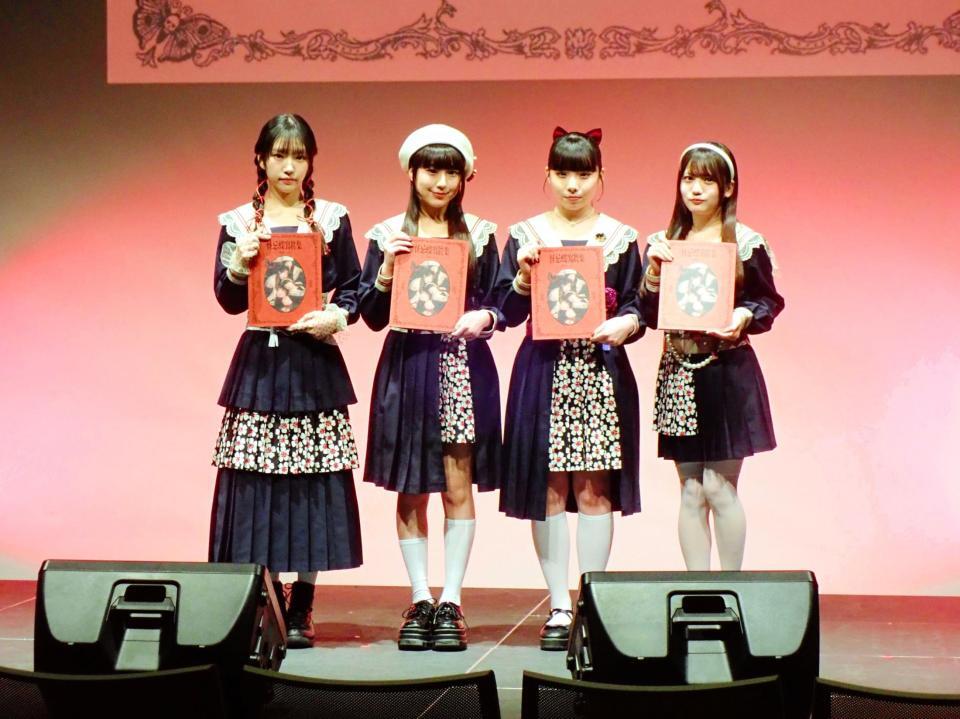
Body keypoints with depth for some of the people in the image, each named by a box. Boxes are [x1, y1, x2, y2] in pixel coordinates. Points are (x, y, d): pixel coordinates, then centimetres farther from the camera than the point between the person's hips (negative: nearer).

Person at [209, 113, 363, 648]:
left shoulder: (332, 219, 7)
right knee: (256, 479, -4)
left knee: (313, 480, -2)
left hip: (315, 362, 0)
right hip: (260, 360, 0)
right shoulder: (239, 223, 7)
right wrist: (239, 264, -16)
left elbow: (354, 287, 7)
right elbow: (229, 300, 3)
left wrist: (336, 316, -12)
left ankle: (300, 609, 5)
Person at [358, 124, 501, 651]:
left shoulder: (479, 234, 7)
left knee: (458, 488, -1)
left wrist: (484, 318, -14)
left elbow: (497, 304, 7)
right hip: (407, 367, 0)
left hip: (464, 367, 0)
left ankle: (451, 602, 6)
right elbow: (373, 316, 3)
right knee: (410, 491, 4)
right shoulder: (388, 235, 5)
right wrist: (386, 270, -12)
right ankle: (420, 601, 13)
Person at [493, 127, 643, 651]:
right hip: (544, 371, 0)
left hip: (602, 369, 0)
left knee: (595, 488, -1)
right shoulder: (526, 234, 7)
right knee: (550, 489, 0)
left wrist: (625, 324, -15)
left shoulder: (621, 238, 8)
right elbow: (508, 312, 2)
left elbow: (636, 308, 6)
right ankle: (559, 607, 7)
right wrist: (524, 276, -15)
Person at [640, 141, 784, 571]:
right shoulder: (663, 243, 8)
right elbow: (650, 316, 5)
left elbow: (770, 303, 2)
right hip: (679, 372, 3)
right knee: (691, 492, 6)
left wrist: (745, 317, -17)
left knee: (719, 488, -4)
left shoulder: (746, 243, -2)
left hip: (728, 372, -3)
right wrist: (654, 272, -10)